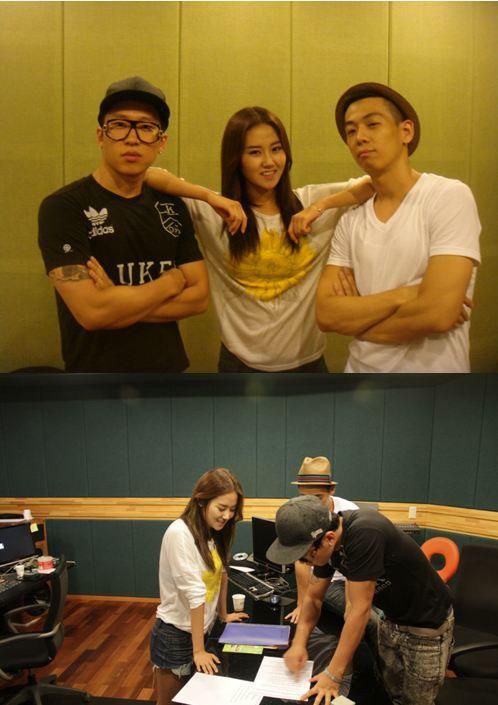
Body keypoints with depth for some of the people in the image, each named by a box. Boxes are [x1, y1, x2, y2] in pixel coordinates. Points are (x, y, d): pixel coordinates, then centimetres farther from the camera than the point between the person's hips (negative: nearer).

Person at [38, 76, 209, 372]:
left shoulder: (172, 206, 2)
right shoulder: (63, 207, -14)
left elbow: (199, 296, -4)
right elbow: (91, 311, -24)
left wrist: (119, 304, -17)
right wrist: (172, 281, -11)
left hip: (170, 367, 5)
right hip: (97, 373, -4)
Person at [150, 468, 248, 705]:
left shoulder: (213, 532, 1)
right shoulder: (180, 532, -24)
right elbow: (194, 593, -25)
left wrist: (223, 614, 22)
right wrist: (198, 650, -24)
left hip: (201, 628, 7)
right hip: (176, 634, -7)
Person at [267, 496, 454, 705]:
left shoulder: (364, 535, -35)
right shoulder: (326, 543, -10)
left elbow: (360, 609, -32)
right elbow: (314, 598, -1)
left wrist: (333, 675, -28)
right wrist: (299, 643, -16)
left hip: (427, 624, -7)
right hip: (392, 619, 7)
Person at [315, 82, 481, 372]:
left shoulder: (450, 197, -14)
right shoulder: (350, 222, 1)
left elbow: (438, 314, -24)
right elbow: (326, 314, -8)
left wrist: (355, 316, -10)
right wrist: (403, 295, -21)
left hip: (432, 369, -5)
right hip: (359, 367, 5)